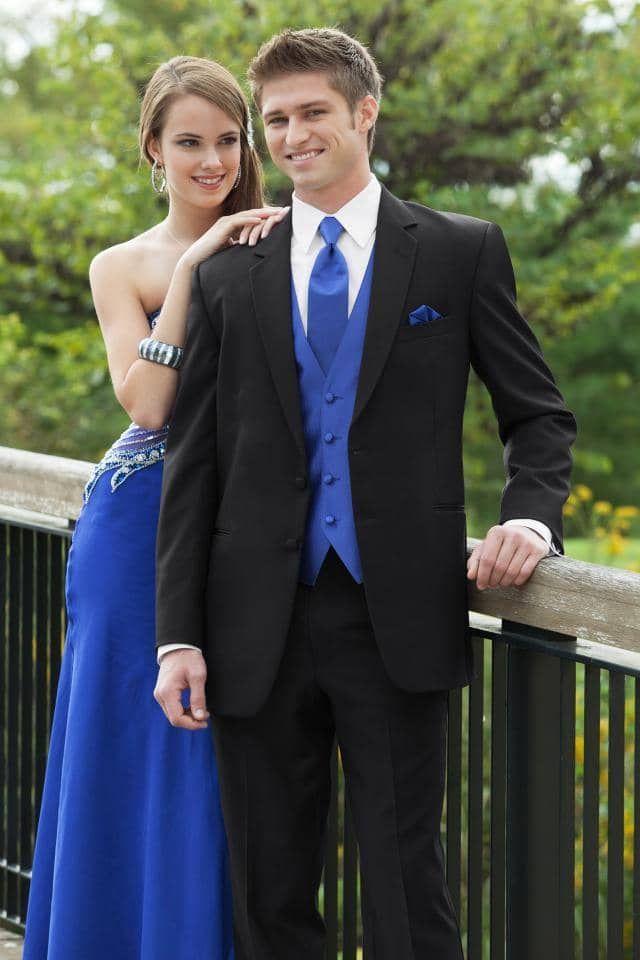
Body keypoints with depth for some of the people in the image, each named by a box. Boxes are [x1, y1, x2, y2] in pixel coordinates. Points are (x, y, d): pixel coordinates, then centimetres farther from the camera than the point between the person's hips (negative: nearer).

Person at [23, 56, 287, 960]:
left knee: (225, 770, 3)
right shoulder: (122, 267, 5)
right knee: (132, 757, 3)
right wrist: (191, 267, -13)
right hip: (142, 534, 0)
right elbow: (146, 399, -11)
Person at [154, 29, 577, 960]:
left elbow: (539, 415, 8)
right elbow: (192, 465, 8)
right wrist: (179, 635, 2)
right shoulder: (227, 279, 10)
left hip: (396, 625, -2)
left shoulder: (462, 254, 5)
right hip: (259, 631, 3)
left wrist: (529, 516, -13)